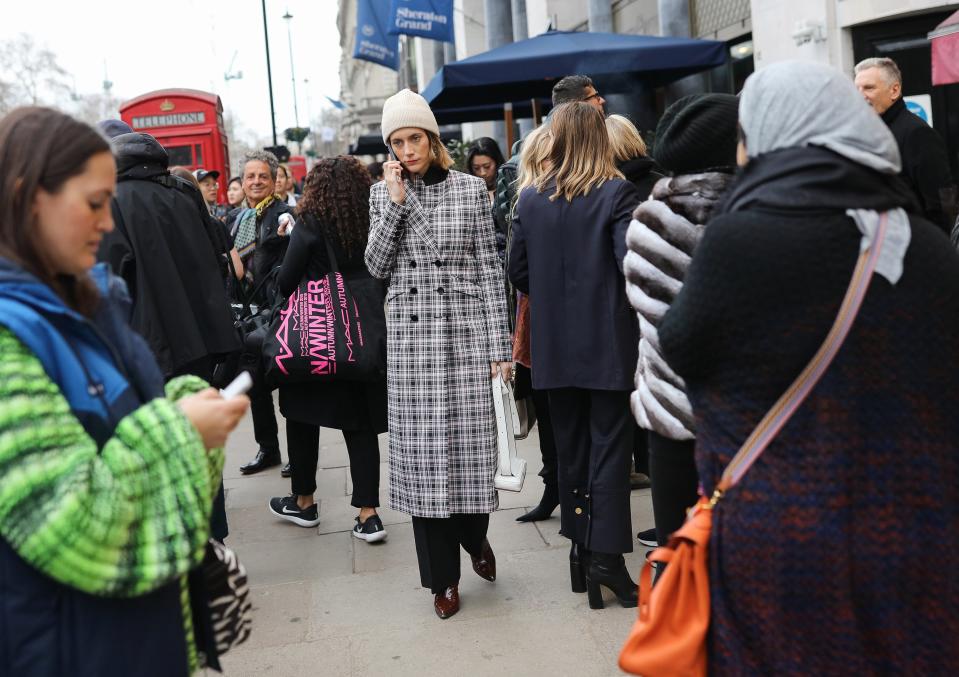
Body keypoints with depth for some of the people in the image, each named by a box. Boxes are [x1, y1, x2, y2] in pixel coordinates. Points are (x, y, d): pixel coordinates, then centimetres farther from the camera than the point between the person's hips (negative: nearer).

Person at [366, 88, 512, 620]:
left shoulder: (470, 189, 3)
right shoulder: (383, 194, 9)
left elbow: (489, 268, 1)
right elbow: (376, 266, 0)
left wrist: (498, 344, -3)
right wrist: (396, 202, -9)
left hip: (465, 330, -1)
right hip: (410, 336, 1)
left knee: (469, 443, -1)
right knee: (421, 451, 2)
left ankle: (475, 536, 30)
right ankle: (442, 575, 15)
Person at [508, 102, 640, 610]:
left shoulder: (531, 199, 2)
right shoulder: (617, 194, -10)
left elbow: (518, 272, 5)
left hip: (555, 345, 4)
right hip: (609, 343, -4)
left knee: (571, 448, 14)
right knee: (609, 446, 2)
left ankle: (581, 550, 21)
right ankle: (605, 556, -2)